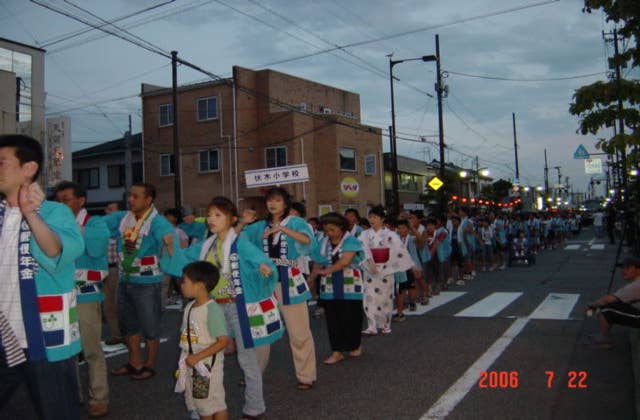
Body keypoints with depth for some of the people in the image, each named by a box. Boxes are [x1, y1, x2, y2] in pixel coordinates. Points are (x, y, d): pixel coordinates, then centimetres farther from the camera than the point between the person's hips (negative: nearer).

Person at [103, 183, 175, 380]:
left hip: (147, 282, -7)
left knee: (150, 327, 8)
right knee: (129, 325, 21)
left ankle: (149, 365, 27)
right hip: (125, 280, 7)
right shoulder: (122, 218, 2)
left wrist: (170, 241, -59)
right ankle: (135, 362, 39)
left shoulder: (156, 221, -18)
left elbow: (168, 234, -38)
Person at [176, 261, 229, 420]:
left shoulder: (212, 309, -21)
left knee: (215, 404, 5)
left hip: (208, 365, -8)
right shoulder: (189, 307, 5)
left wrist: (197, 357, -22)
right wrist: (184, 361, 8)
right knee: (200, 404, 19)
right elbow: (186, 336, 12)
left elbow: (223, 341, -23)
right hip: (191, 364, 8)